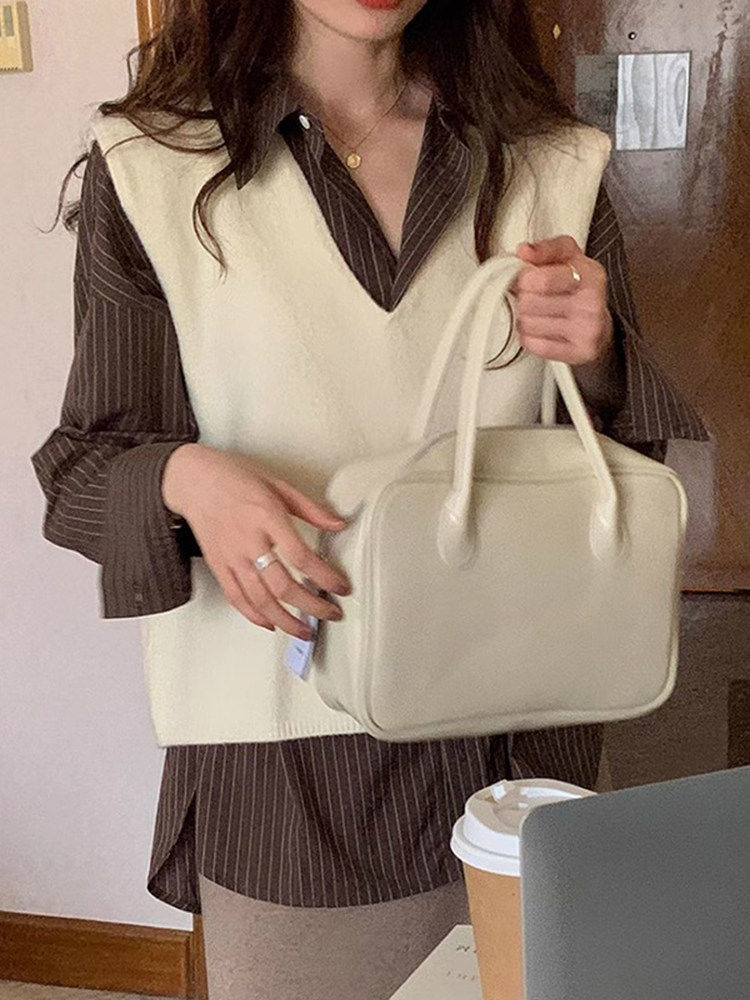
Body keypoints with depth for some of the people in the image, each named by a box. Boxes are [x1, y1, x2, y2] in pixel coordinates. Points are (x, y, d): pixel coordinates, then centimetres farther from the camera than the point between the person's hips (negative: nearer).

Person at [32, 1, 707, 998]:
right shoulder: (151, 167, -4)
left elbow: (619, 459, 8)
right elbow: (88, 459, -2)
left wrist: (595, 361, -15)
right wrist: (185, 477, -25)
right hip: (282, 757, -2)